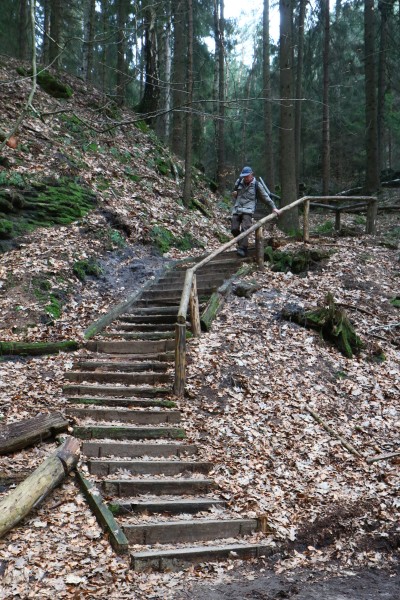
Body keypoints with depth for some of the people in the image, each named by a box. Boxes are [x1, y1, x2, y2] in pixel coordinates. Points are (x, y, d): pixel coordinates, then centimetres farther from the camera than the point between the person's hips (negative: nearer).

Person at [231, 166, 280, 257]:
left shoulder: (256, 185, 3)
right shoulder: (238, 182, 12)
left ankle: (242, 249, -26)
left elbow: (266, 197, 8)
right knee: (234, 229, -6)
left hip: (248, 211, -4)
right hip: (237, 209, 4)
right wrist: (234, 194, 4)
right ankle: (242, 244, 17)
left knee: (245, 229, -22)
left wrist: (274, 207, 6)